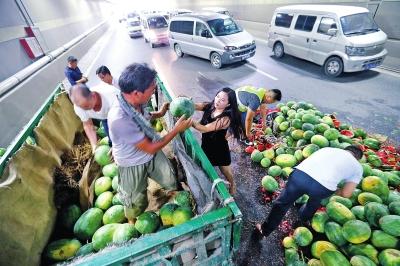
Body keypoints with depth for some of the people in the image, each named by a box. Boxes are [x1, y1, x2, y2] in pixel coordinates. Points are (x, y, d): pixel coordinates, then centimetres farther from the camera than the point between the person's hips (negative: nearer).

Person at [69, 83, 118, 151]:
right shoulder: (78, 106, -28)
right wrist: (94, 145, -22)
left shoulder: (111, 97, -46)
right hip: (105, 117, 4)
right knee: (112, 141, 3)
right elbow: (88, 125, -10)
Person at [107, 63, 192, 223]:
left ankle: (172, 192, 61)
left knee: (170, 179, 25)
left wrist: (158, 114, -5)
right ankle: (132, 222, 54)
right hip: (133, 164, -5)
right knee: (136, 199, 20)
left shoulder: (136, 101, -18)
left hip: (152, 153, 6)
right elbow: (151, 148, -30)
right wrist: (177, 129, -25)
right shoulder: (119, 119, -40)